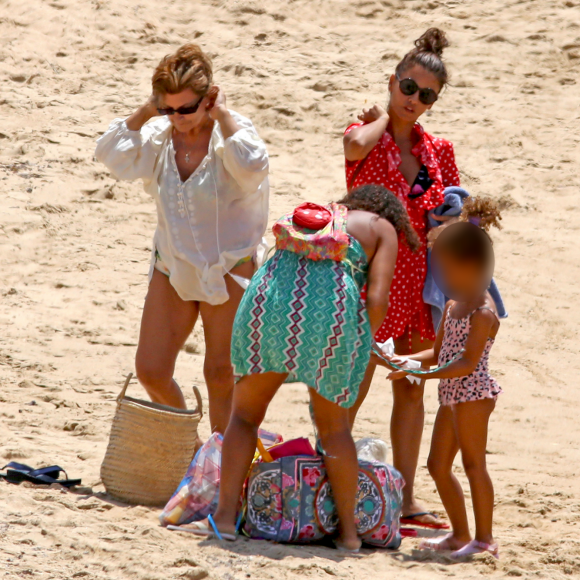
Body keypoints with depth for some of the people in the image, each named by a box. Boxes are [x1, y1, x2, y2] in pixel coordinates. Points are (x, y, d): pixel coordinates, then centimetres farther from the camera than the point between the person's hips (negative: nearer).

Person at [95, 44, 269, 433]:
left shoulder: (231, 132, -15)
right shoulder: (160, 135, -3)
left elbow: (252, 164, -36)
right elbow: (113, 155, -14)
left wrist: (221, 115, -26)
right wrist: (146, 112, -15)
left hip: (228, 268, -4)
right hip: (172, 266, 5)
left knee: (221, 374, 4)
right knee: (151, 371, 4)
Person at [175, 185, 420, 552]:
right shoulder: (382, 227, 21)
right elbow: (377, 298, 5)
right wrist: (363, 348, 19)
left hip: (271, 297, 2)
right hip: (331, 306, -2)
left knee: (245, 415, 17)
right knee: (334, 426, 15)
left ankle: (226, 518, 8)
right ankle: (349, 531, 18)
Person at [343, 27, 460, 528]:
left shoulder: (438, 150, 8)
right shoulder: (366, 136, -6)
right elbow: (356, 145, -32)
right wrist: (383, 117, -11)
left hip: (421, 278, 5)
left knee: (411, 389, 11)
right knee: (353, 388, -5)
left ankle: (404, 500, 18)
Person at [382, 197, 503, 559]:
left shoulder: (483, 313, -16)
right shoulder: (454, 306, 13)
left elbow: (467, 364, -23)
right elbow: (438, 354, 17)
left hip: (473, 393, -10)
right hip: (452, 395, 10)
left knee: (473, 463, -6)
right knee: (439, 465, 12)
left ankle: (485, 538, -1)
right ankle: (460, 534, 21)